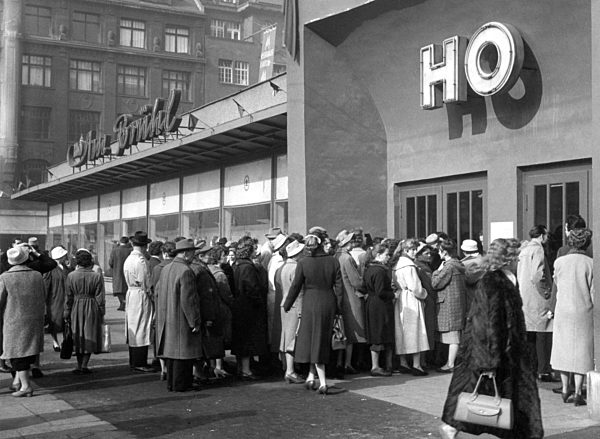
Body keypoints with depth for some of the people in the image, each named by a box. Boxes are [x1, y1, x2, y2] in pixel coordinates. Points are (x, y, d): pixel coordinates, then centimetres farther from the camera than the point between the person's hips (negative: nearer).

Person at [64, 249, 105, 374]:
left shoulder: (71, 276, -5)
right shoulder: (97, 276, -8)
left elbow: (68, 297, -1)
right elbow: (100, 298, -6)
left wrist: (66, 313, 7)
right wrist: (101, 313, 2)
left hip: (76, 308, 2)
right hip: (92, 308, -1)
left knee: (78, 337, 13)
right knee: (89, 337, 7)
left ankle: (79, 366, 17)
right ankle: (84, 365, 3)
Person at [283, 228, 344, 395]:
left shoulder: (303, 263, -10)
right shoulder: (333, 261, -4)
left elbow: (296, 286, -5)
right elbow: (338, 287, -1)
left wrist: (287, 305, 8)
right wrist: (338, 308, 8)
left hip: (311, 303, -2)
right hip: (329, 303, 2)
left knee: (314, 341, 5)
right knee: (323, 341, 17)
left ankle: (323, 383, 0)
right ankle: (311, 376, 25)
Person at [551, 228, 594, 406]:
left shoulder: (559, 262, -4)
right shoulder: (590, 263, -10)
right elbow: (594, 292, -6)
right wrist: (593, 307, 5)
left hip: (563, 312, 2)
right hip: (584, 312, -2)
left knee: (564, 349, 13)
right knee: (581, 351, 5)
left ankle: (565, 391, 19)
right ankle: (577, 393, 3)